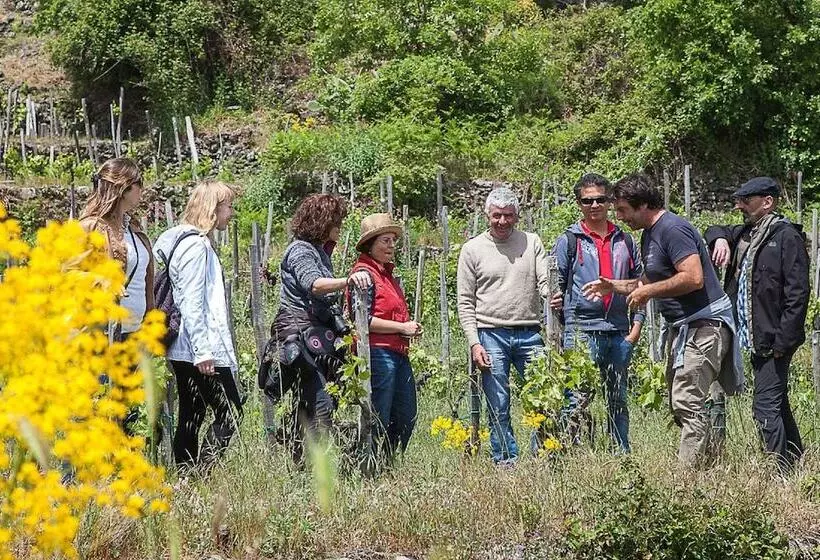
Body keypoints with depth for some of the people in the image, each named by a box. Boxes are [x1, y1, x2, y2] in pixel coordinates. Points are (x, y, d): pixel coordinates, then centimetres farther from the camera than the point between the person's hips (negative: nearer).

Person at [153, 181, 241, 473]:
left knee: (191, 417, 8)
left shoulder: (194, 243, 18)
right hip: (199, 350, -10)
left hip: (182, 351, 10)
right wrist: (203, 351, -21)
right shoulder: (196, 246, -12)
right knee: (229, 413, -9)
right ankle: (199, 474, -14)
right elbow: (191, 303, -18)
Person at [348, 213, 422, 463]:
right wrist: (402, 327, -14)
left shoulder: (389, 274, 19)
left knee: (406, 417, 12)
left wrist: (410, 327, 9)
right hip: (377, 352, -10)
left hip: (398, 353, 10)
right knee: (380, 421, -5)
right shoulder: (364, 273, -10)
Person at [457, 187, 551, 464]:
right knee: (498, 407, 1)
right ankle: (506, 461, 8)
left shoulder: (531, 243, 9)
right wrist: (474, 343, -5)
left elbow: (545, 283, 2)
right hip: (490, 335, -1)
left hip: (529, 334, 1)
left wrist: (553, 299, -22)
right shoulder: (473, 249, 5)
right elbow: (465, 302, 4)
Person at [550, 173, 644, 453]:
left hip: (620, 332, 4)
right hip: (581, 330, -4)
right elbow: (555, 285, 2)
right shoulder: (569, 241, 3)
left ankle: (622, 454, 16)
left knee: (618, 401, 10)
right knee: (578, 400, -9)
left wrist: (636, 325, 8)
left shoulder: (624, 240, 14)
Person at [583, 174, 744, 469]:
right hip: (682, 327, 11)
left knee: (687, 403, -12)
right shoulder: (650, 234, 15)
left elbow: (693, 278, -27)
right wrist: (614, 286, 12)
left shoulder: (673, 230, -17)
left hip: (704, 325, -11)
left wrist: (648, 291, -18)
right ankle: (710, 460, 19)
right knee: (680, 403, 13)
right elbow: (652, 281, 25)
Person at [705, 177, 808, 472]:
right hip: (755, 338, 9)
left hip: (773, 339, -9)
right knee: (778, 404, 16)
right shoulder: (745, 233, 13)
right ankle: (797, 464, 25)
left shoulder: (786, 236, -11)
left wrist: (782, 340, -19)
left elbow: (797, 293, -15)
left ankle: (782, 472, -12)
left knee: (766, 406, -13)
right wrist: (720, 239, 6)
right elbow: (716, 231, 32)